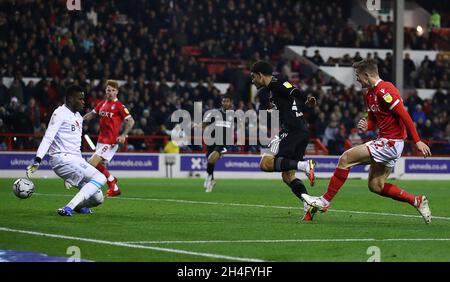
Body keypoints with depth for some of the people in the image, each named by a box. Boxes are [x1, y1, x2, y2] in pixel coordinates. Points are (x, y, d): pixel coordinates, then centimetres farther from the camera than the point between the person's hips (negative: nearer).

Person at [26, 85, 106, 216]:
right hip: (63, 159, -9)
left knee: (98, 198, 3)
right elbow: (48, 138, -17)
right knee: (100, 178, -23)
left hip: (76, 160, 9)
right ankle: (68, 208, -27)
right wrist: (37, 161, -27)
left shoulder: (78, 117, 20)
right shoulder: (60, 113, -8)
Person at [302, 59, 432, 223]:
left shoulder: (384, 90, -18)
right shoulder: (369, 94, 13)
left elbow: (404, 115, -21)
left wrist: (417, 141, -25)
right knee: (375, 186, 13)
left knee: (346, 158, -12)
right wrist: (366, 126, -2)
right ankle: (416, 201, 17)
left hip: (391, 143, -10)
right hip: (383, 142, 10)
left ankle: (324, 201, -6)